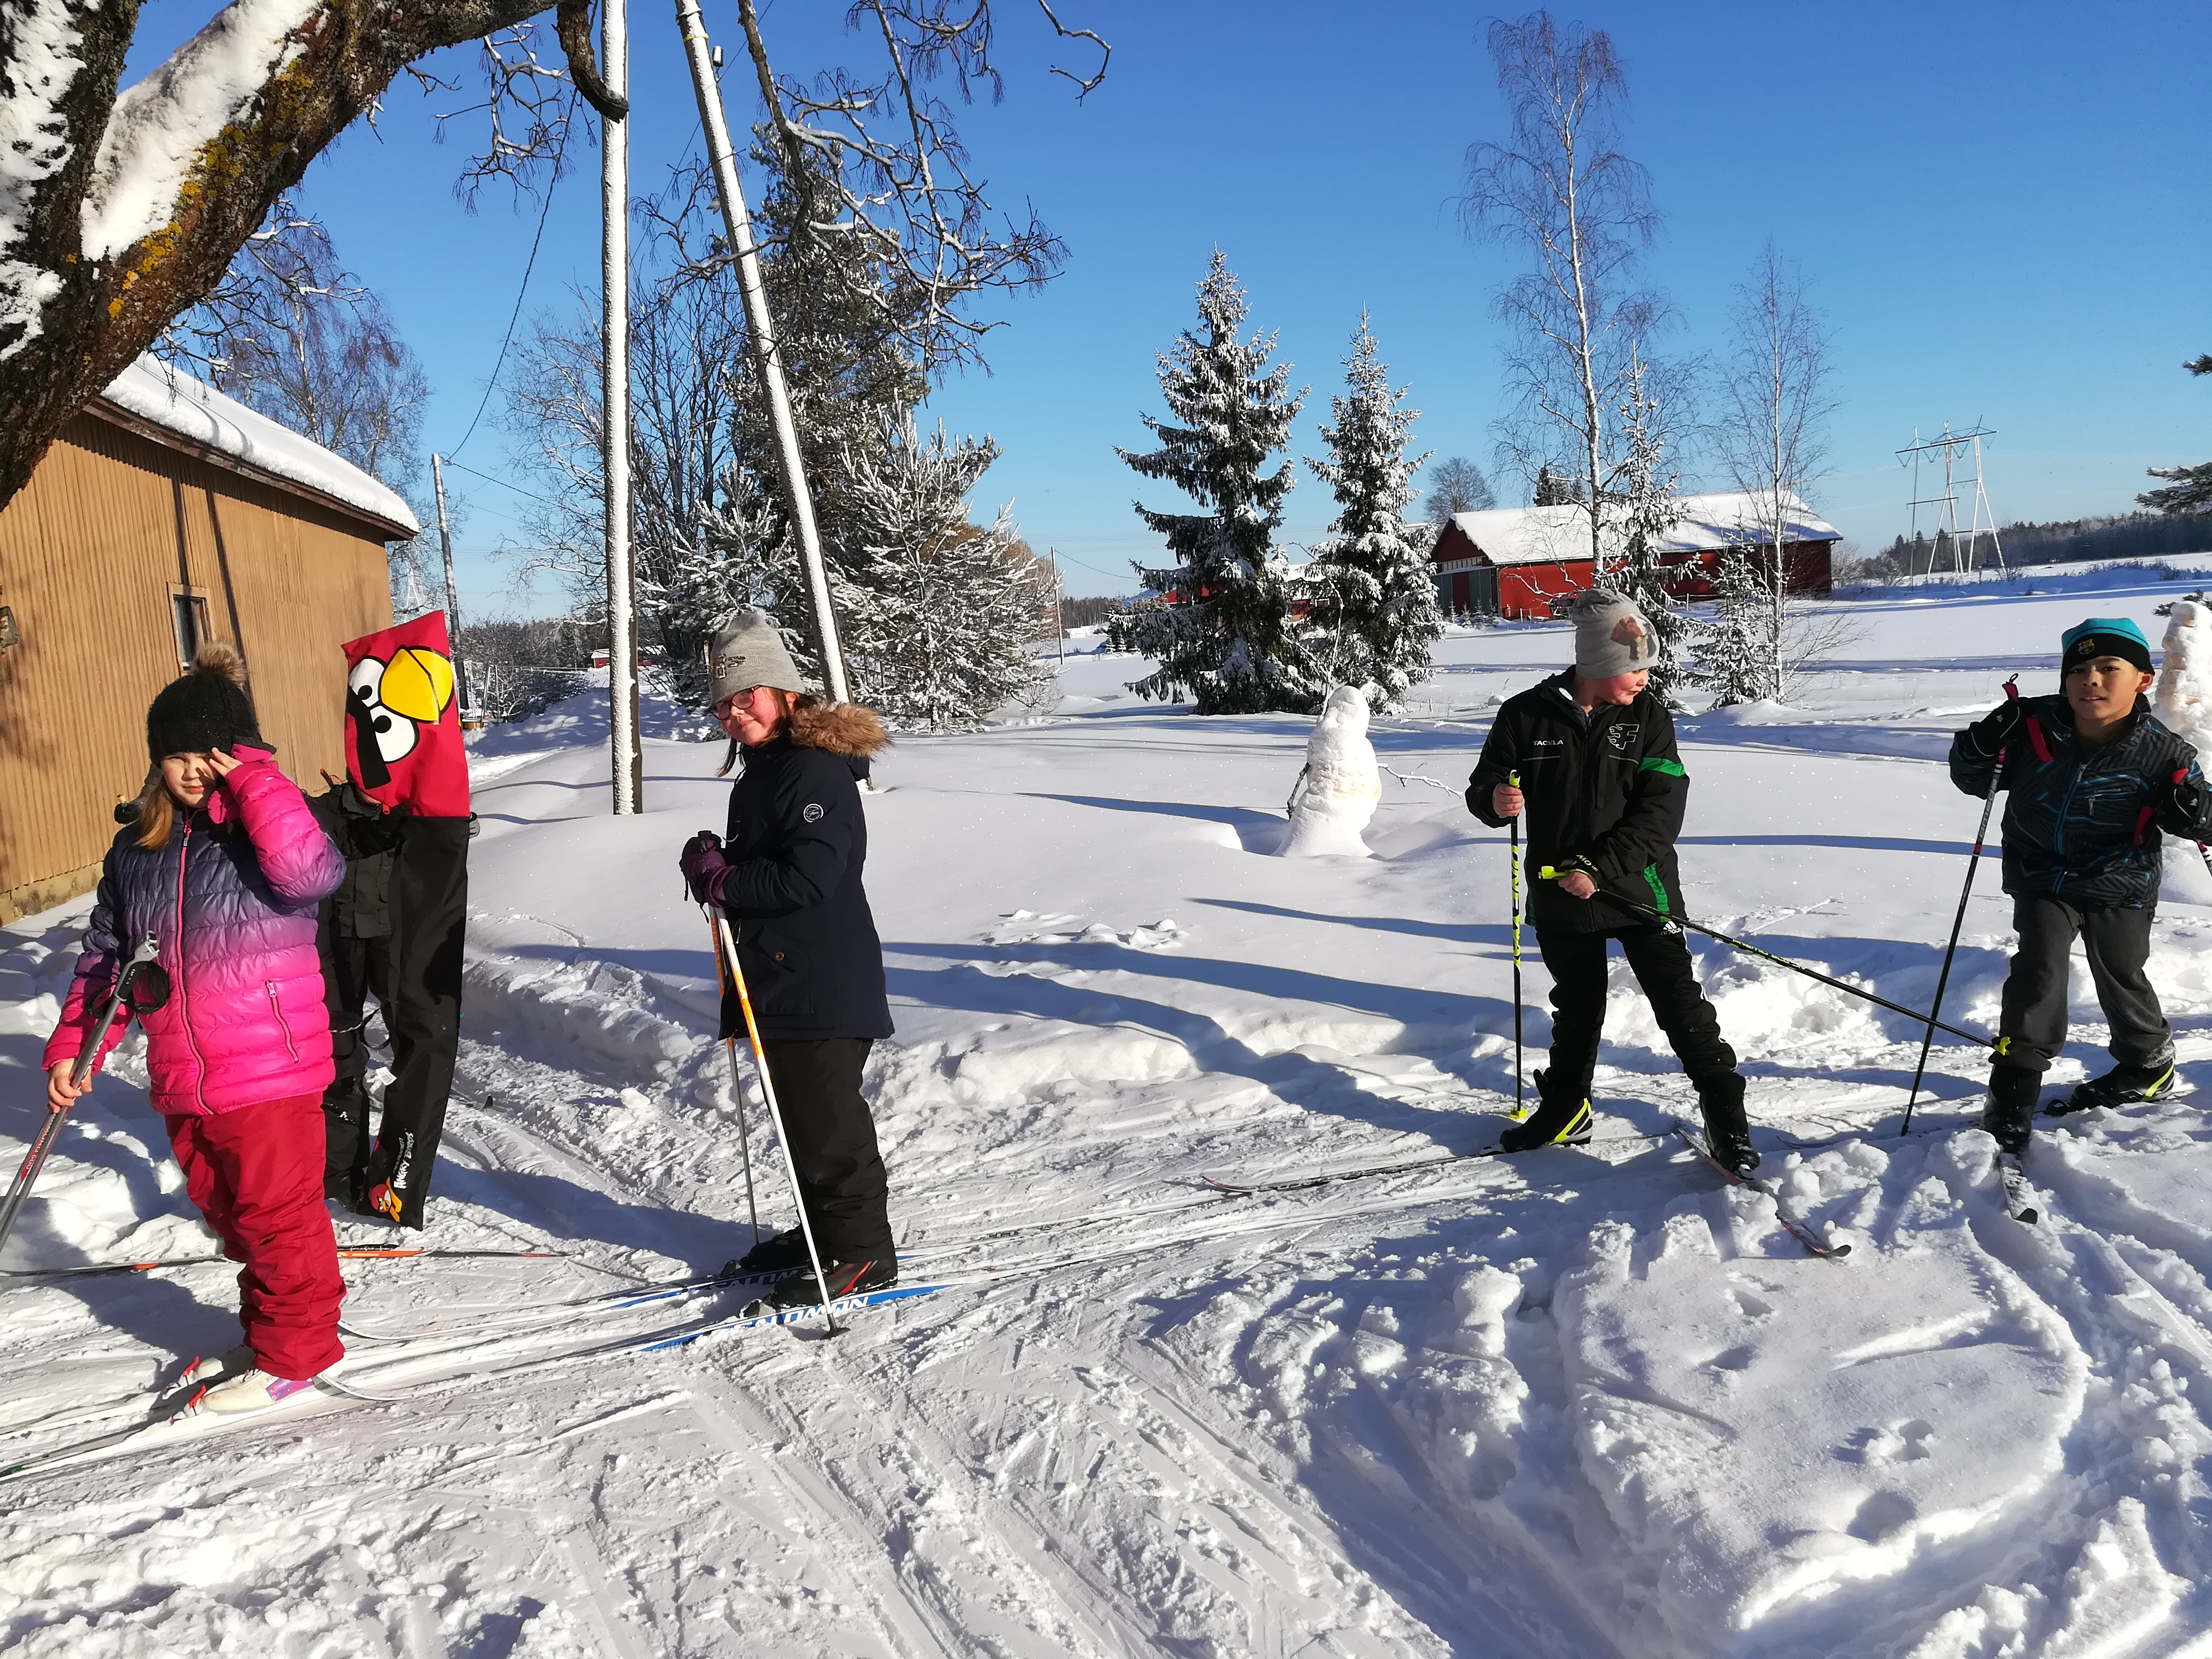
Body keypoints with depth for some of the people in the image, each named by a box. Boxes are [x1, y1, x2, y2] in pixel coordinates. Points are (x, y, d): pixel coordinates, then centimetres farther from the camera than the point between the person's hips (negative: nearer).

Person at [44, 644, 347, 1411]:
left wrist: (254, 782, -26)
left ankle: (295, 1349, 20)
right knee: (225, 1210, 19)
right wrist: (73, 1045, 7)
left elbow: (312, 873, -32)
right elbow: (106, 955, 14)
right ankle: (269, 1329, 37)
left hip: (271, 1068, -6)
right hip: (182, 1080, 6)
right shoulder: (136, 846, 8)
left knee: (278, 1211, 4)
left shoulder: (267, 825, -8)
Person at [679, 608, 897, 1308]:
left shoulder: (817, 772, -17)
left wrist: (722, 880, -16)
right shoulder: (760, 772, 16)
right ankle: (821, 1230, 32)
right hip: (778, 981, 10)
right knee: (799, 1114, 18)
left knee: (830, 1120, -3)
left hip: (825, 985, -10)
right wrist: (715, 869, 5)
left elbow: (808, 878, -25)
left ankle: (862, 1252, 9)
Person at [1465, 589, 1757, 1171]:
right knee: (1576, 1009, 17)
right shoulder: (1527, 716, -7)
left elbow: (1661, 811, -12)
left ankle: (1727, 1118, 12)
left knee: (1680, 1003, -2)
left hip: (1637, 887, -1)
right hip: (1559, 894, 1)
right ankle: (1565, 1111, 35)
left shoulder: (1648, 717, -6)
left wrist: (1601, 868, -21)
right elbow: (1481, 789, 2)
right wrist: (1495, 801, -23)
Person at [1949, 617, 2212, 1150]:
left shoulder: (2161, 754, -14)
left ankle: (2148, 1065, 40)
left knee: (2120, 975, 13)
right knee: (2039, 966, -11)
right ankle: (2016, 1082, -4)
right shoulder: (2034, 729, -13)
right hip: (2043, 876, 0)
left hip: (2119, 886, 0)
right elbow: (1974, 780, -2)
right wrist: (1982, 747, -23)